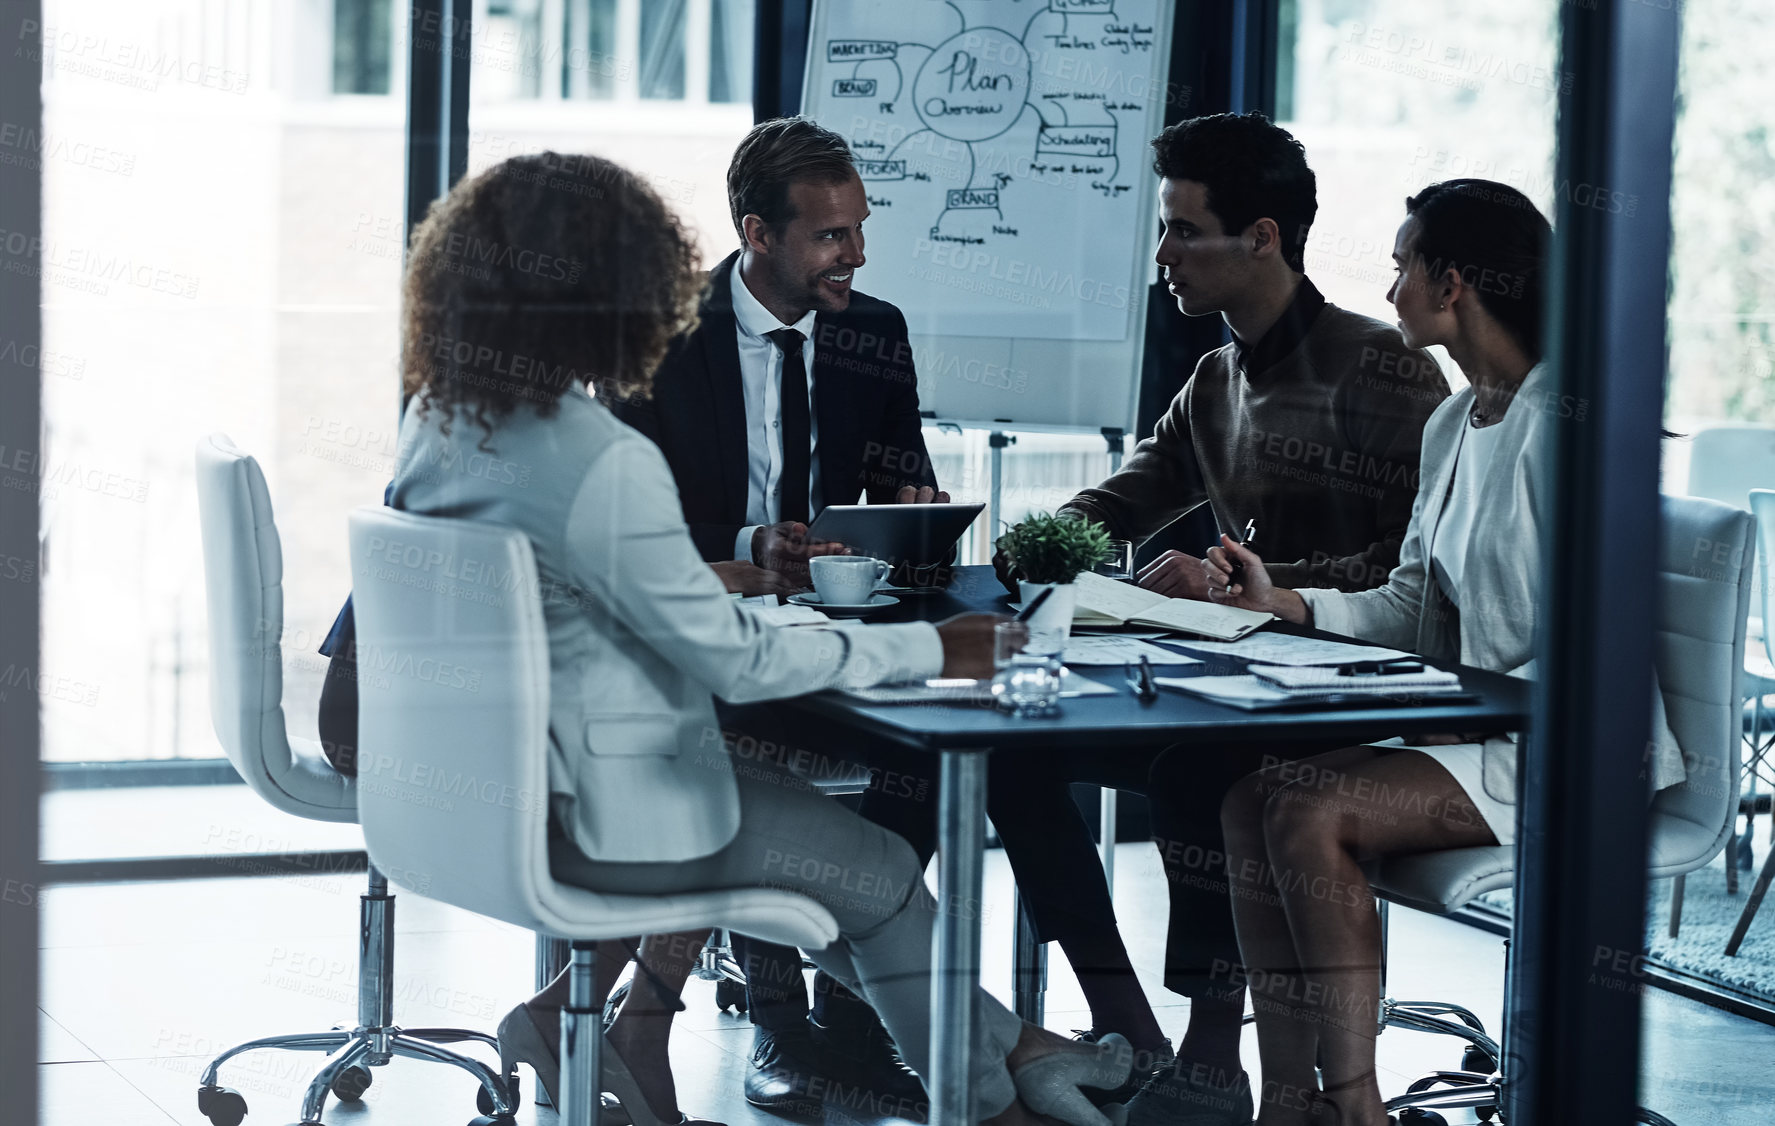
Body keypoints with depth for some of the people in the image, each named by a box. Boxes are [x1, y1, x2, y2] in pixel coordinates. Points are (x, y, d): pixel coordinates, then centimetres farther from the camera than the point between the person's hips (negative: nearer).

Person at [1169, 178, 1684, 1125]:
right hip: (1468, 727, 9)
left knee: (1311, 815, -26)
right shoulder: (1452, 424, 15)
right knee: (1251, 795, -13)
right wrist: (1284, 605, 6)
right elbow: (1413, 603, 19)